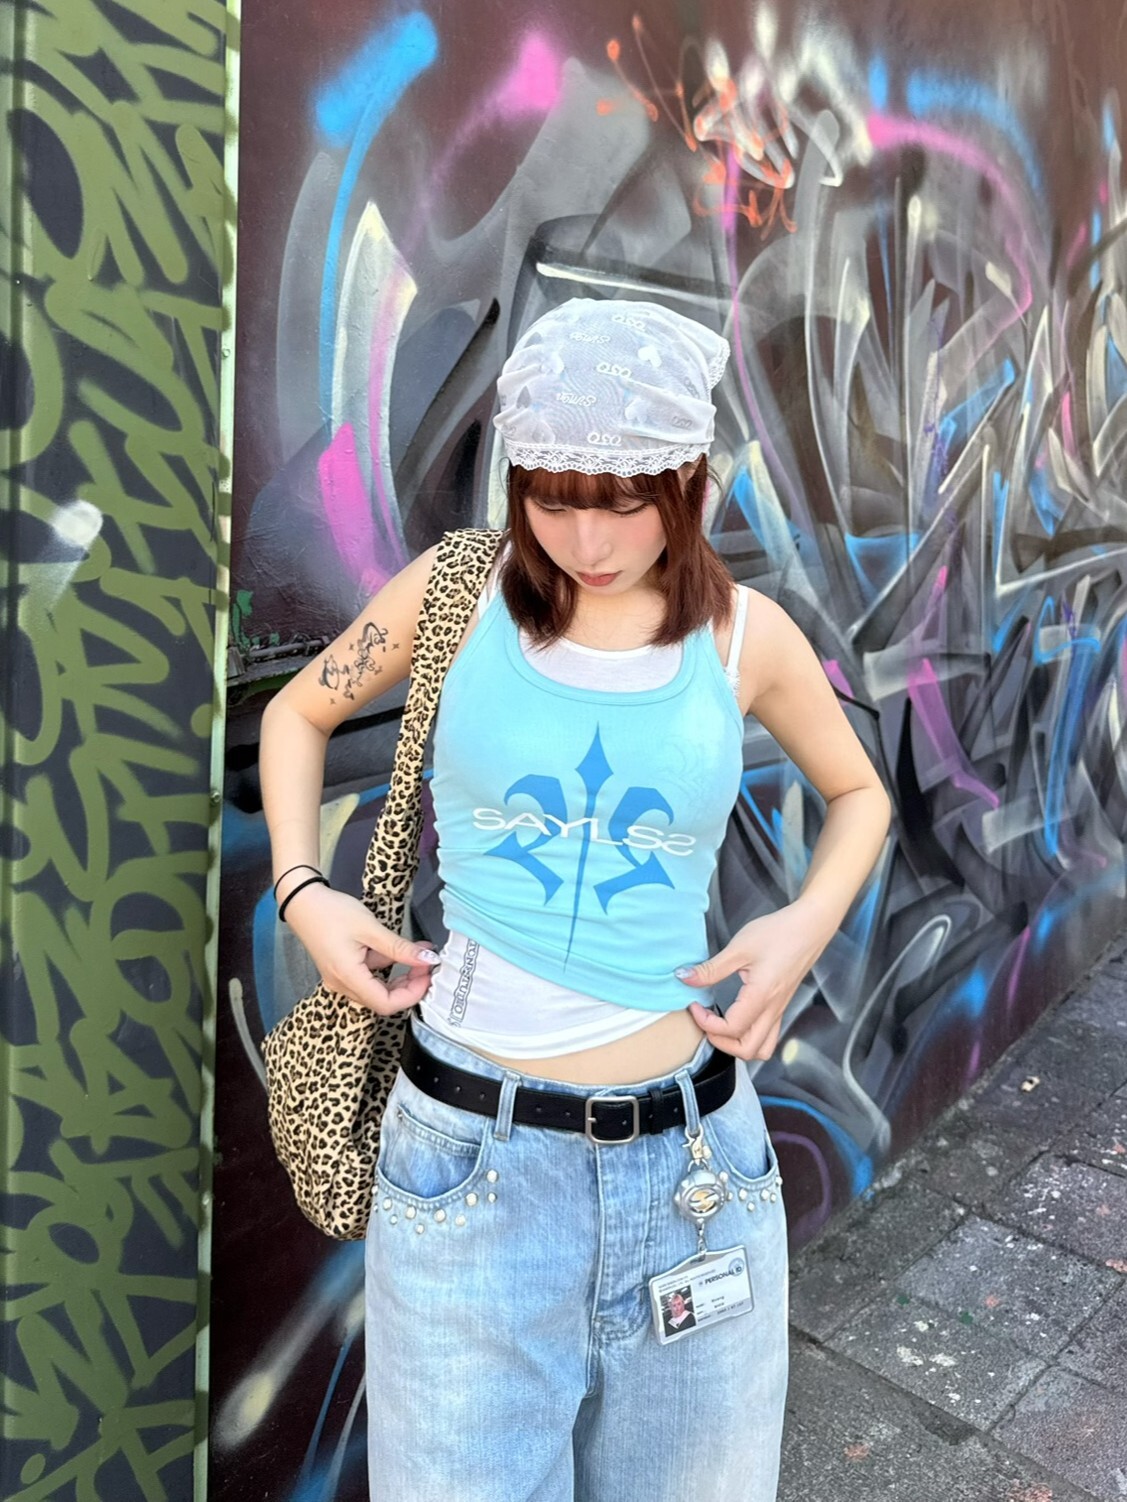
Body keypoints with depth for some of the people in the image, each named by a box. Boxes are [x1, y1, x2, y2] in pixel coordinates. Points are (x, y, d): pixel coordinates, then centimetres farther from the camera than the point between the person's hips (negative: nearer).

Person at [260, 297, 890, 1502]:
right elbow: (299, 714, 12)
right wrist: (301, 891, -3)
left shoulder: (746, 634, -2)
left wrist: (807, 925, -3)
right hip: (468, 1151, -1)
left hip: (691, 1149, 2)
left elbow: (858, 795, 15)